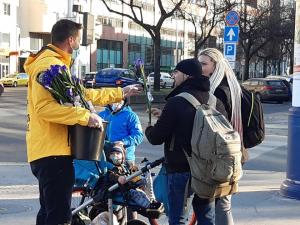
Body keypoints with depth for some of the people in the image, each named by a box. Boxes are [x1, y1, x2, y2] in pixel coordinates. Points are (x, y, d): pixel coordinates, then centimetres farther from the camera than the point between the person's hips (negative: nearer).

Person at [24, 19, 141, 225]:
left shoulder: (58, 63, 19)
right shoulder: (48, 64, -15)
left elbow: (83, 94, 26)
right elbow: (44, 107, -27)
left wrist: (120, 93, 30)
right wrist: (85, 116, -26)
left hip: (54, 150, 11)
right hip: (52, 152, -11)